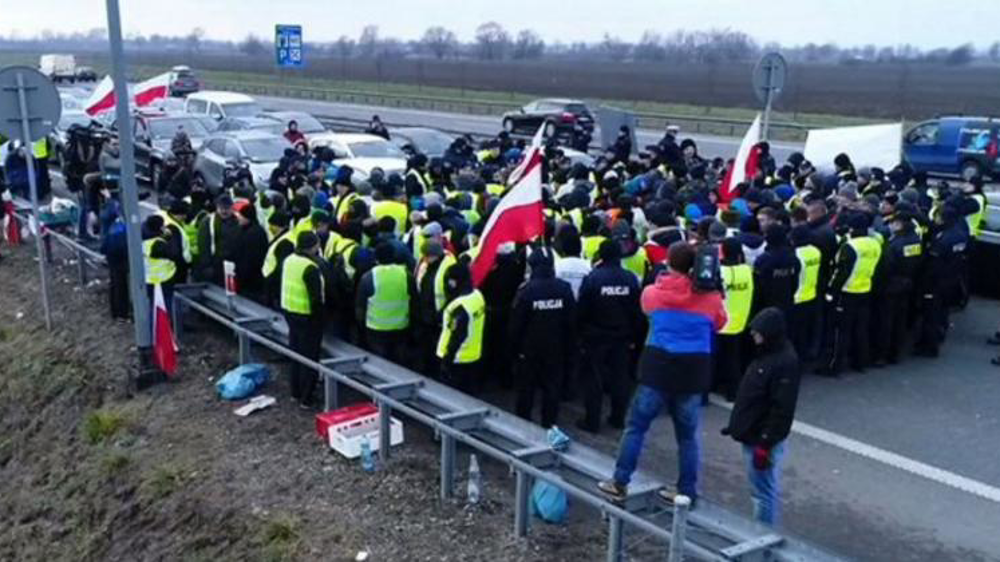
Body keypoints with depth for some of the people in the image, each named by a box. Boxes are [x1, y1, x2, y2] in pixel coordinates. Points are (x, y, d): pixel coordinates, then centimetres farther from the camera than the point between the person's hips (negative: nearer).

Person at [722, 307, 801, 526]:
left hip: (764, 440, -10)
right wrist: (736, 426, 19)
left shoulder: (785, 361, -19)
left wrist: (765, 443, -22)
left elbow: (782, 409, -22)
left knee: (764, 491, -1)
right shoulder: (766, 354, 9)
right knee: (760, 489, 19)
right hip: (753, 436, 10)